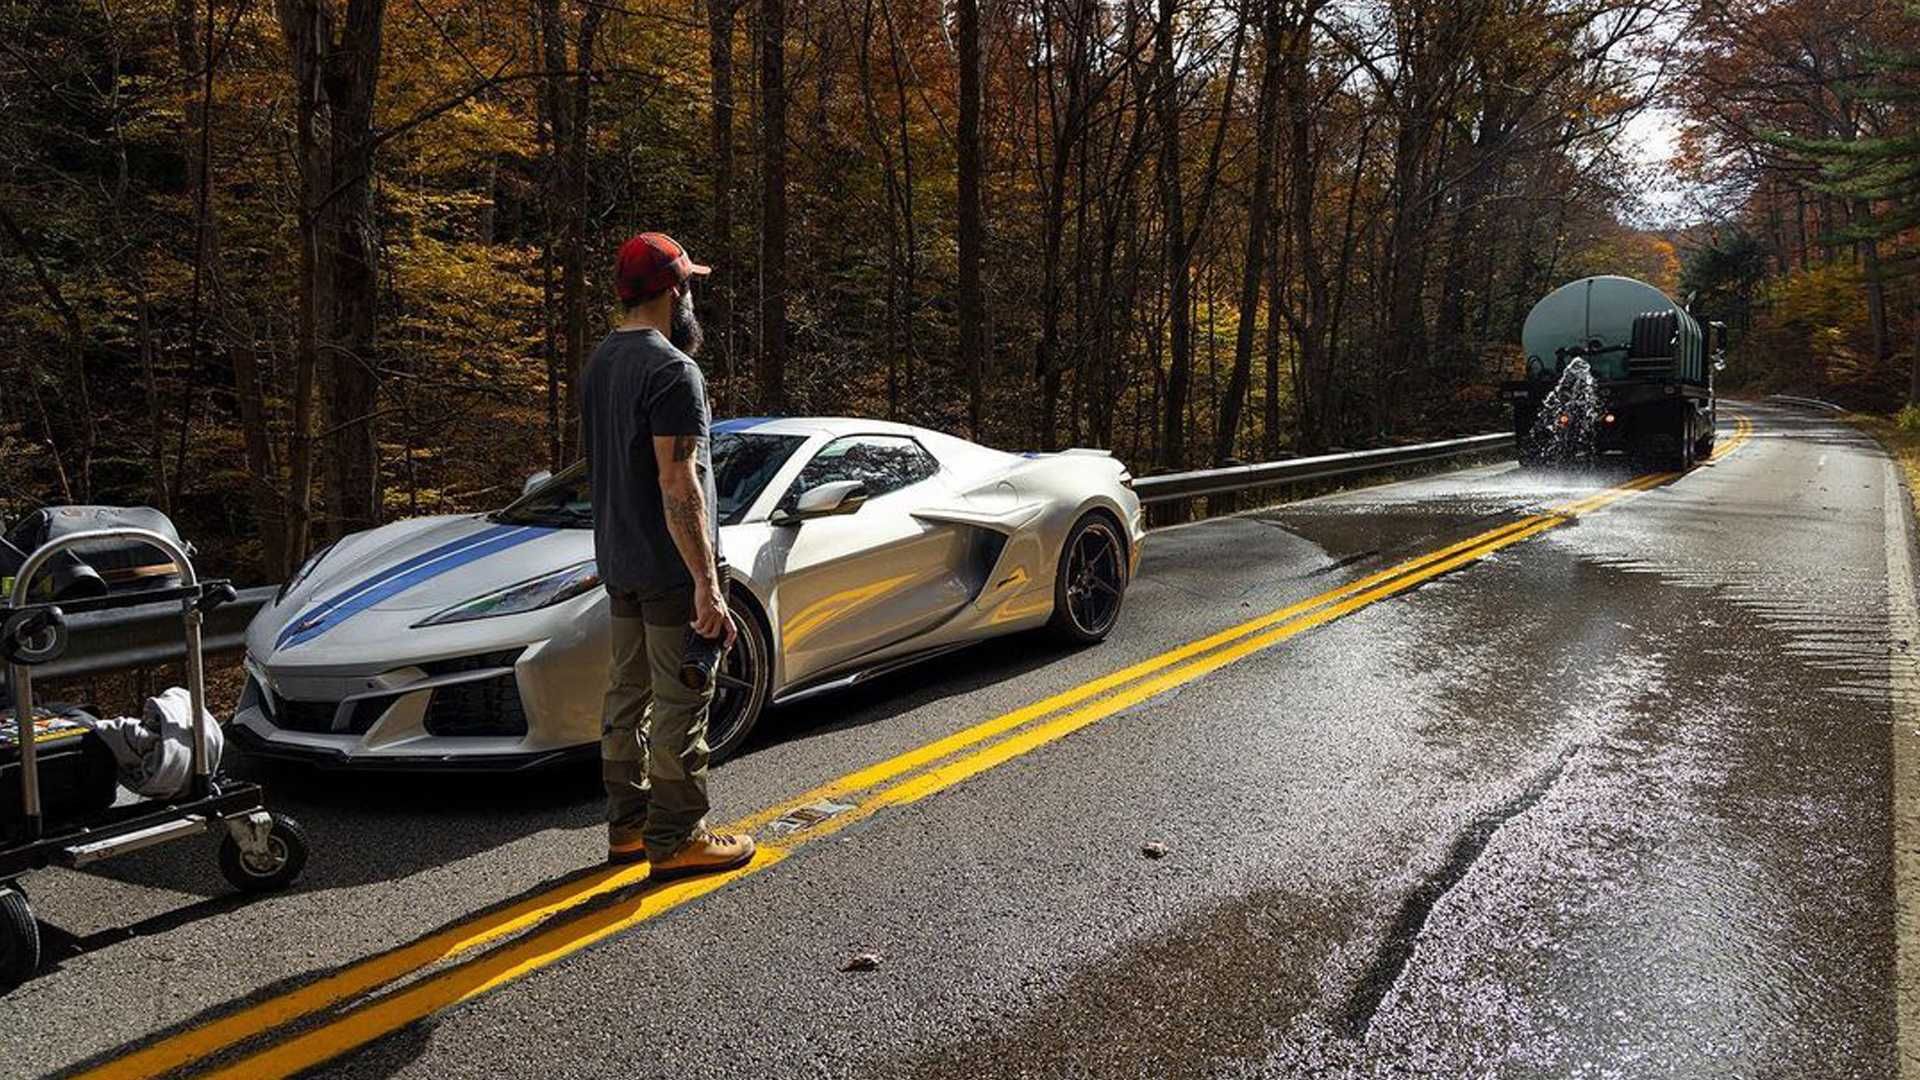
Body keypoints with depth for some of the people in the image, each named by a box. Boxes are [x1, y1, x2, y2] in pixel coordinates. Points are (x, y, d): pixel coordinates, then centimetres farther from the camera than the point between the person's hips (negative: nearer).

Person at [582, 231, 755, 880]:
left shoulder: (600, 364, 12)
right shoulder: (672, 370, -18)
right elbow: (678, 485, -23)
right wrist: (707, 584, -22)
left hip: (618, 562, 9)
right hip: (670, 567, -9)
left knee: (628, 696, 15)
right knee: (679, 706, -1)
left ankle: (627, 826, 25)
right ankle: (676, 839, 6)